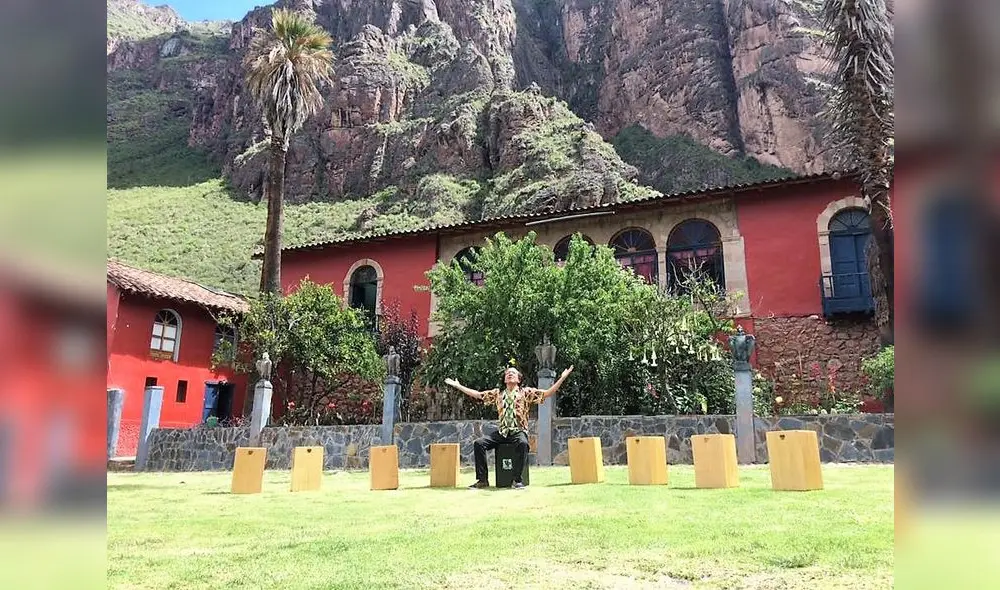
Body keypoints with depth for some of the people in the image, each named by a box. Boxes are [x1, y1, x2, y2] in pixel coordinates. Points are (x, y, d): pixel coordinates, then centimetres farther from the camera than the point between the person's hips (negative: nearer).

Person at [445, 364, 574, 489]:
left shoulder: (526, 392, 8)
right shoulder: (497, 394, 17)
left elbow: (547, 393, 0)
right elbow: (477, 394, 20)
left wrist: (562, 378, -10)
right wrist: (457, 385, 19)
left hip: (519, 431, -3)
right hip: (501, 431, 3)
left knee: (523, 444, -37)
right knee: (479, 443, -17)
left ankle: (517, 480, -27)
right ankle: (482, 479, -10)